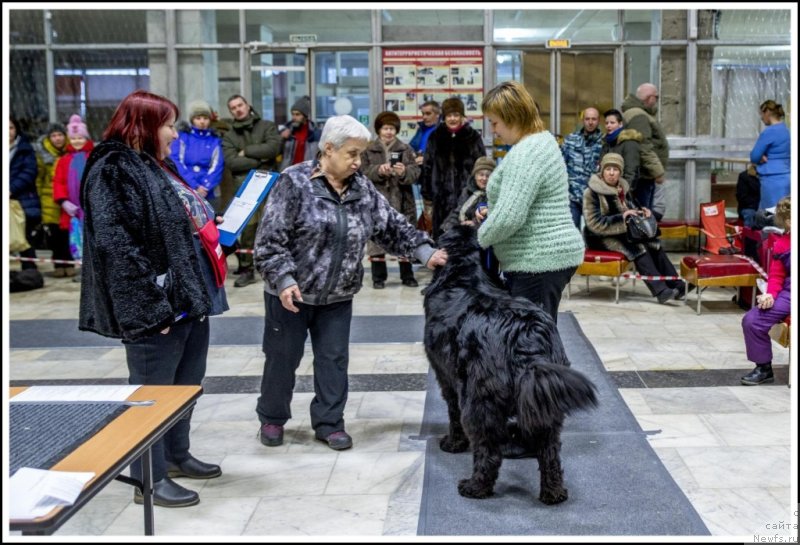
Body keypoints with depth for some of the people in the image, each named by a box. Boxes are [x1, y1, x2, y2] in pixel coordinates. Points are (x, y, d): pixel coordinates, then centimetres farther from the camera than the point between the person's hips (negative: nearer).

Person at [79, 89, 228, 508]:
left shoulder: (156, 166, 16)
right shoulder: (114, 171, -15)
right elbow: (117, 247, -23)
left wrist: (208, 226, 13)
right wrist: (151, 307, -24)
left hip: (190, 298, 10)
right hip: (159, 308, -10)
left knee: (186, 385, 20)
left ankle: (176, 455, 38)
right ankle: (149, 479, 16)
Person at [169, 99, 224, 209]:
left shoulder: (215, 140, 10)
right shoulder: (182, 136, 5)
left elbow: (217, 167, 1)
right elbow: (176, 163, -5)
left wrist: (205, 187, -15)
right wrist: (194, 186, -14)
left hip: (206, 194, 2)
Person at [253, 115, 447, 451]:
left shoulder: (362, 189, 2)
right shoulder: (295, 182, -14)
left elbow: (393, 226, 4)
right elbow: (271, 237, -16)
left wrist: (425, 253, -8)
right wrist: (283, 279, -22)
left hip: (338, 296, 5)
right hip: (293, 291, -4)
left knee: (334, 359, 9)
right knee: (283, 357, 9)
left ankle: (328, 422, 23)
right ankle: (272, 418, 28)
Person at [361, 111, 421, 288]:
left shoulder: (405, 149, 7)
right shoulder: (368, 150, 4)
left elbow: (415, 172, -2)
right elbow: (363, 173, -4)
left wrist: (404, 172, -23)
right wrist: (378, 171, -20)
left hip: (402, 202, 1)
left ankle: (407, 275, 18)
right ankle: (378, 277, 11)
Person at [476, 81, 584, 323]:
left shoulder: (526, 153, -19)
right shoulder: (543, 140, 14)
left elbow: (509, 217, -26)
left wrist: (479, 239, -8)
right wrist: (490, 214, 11)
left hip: (538, 263, -10)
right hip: (553, 255, 10)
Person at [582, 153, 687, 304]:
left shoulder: (623, 188, 7)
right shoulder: (592, 193, -15)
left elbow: (629, 209, 20)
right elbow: (594, 223, -21)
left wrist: (640, 212, -3)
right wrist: (622, 217, -27)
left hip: (621, 233, 7)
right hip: (600, 237, -7)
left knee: (653, 243, -14)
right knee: (638, 248, -27)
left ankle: (676, 285, -14)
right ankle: (660, 291, -31)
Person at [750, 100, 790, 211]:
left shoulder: (769, 131, -13)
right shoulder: (786, 130, 14)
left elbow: (754, 157, -10)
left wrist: (762, 158, 11)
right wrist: (763, 157, 2)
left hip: (774, 180, -9)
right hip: (786, 178, 9)